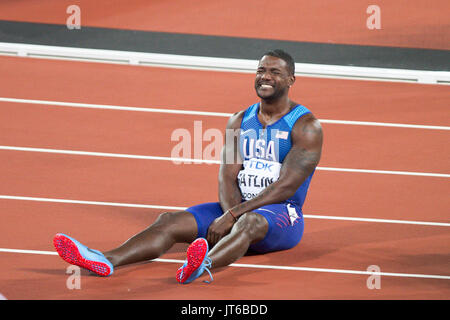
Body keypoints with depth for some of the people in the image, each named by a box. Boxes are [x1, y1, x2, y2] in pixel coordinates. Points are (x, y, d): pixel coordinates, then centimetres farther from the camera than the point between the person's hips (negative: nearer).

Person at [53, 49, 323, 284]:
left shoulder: (306, 126, -6)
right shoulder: (239, 121, 13)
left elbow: (286, 186, -16)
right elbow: (228, 176, 2)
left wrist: (234, 216, -23)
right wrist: (230, 215, -20)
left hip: (282, 213, -6)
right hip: (238, 209, 6)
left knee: (251, 222, -41)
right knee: (170, 221, -17)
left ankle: (203, 266, -72)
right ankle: (106, 261, -41)